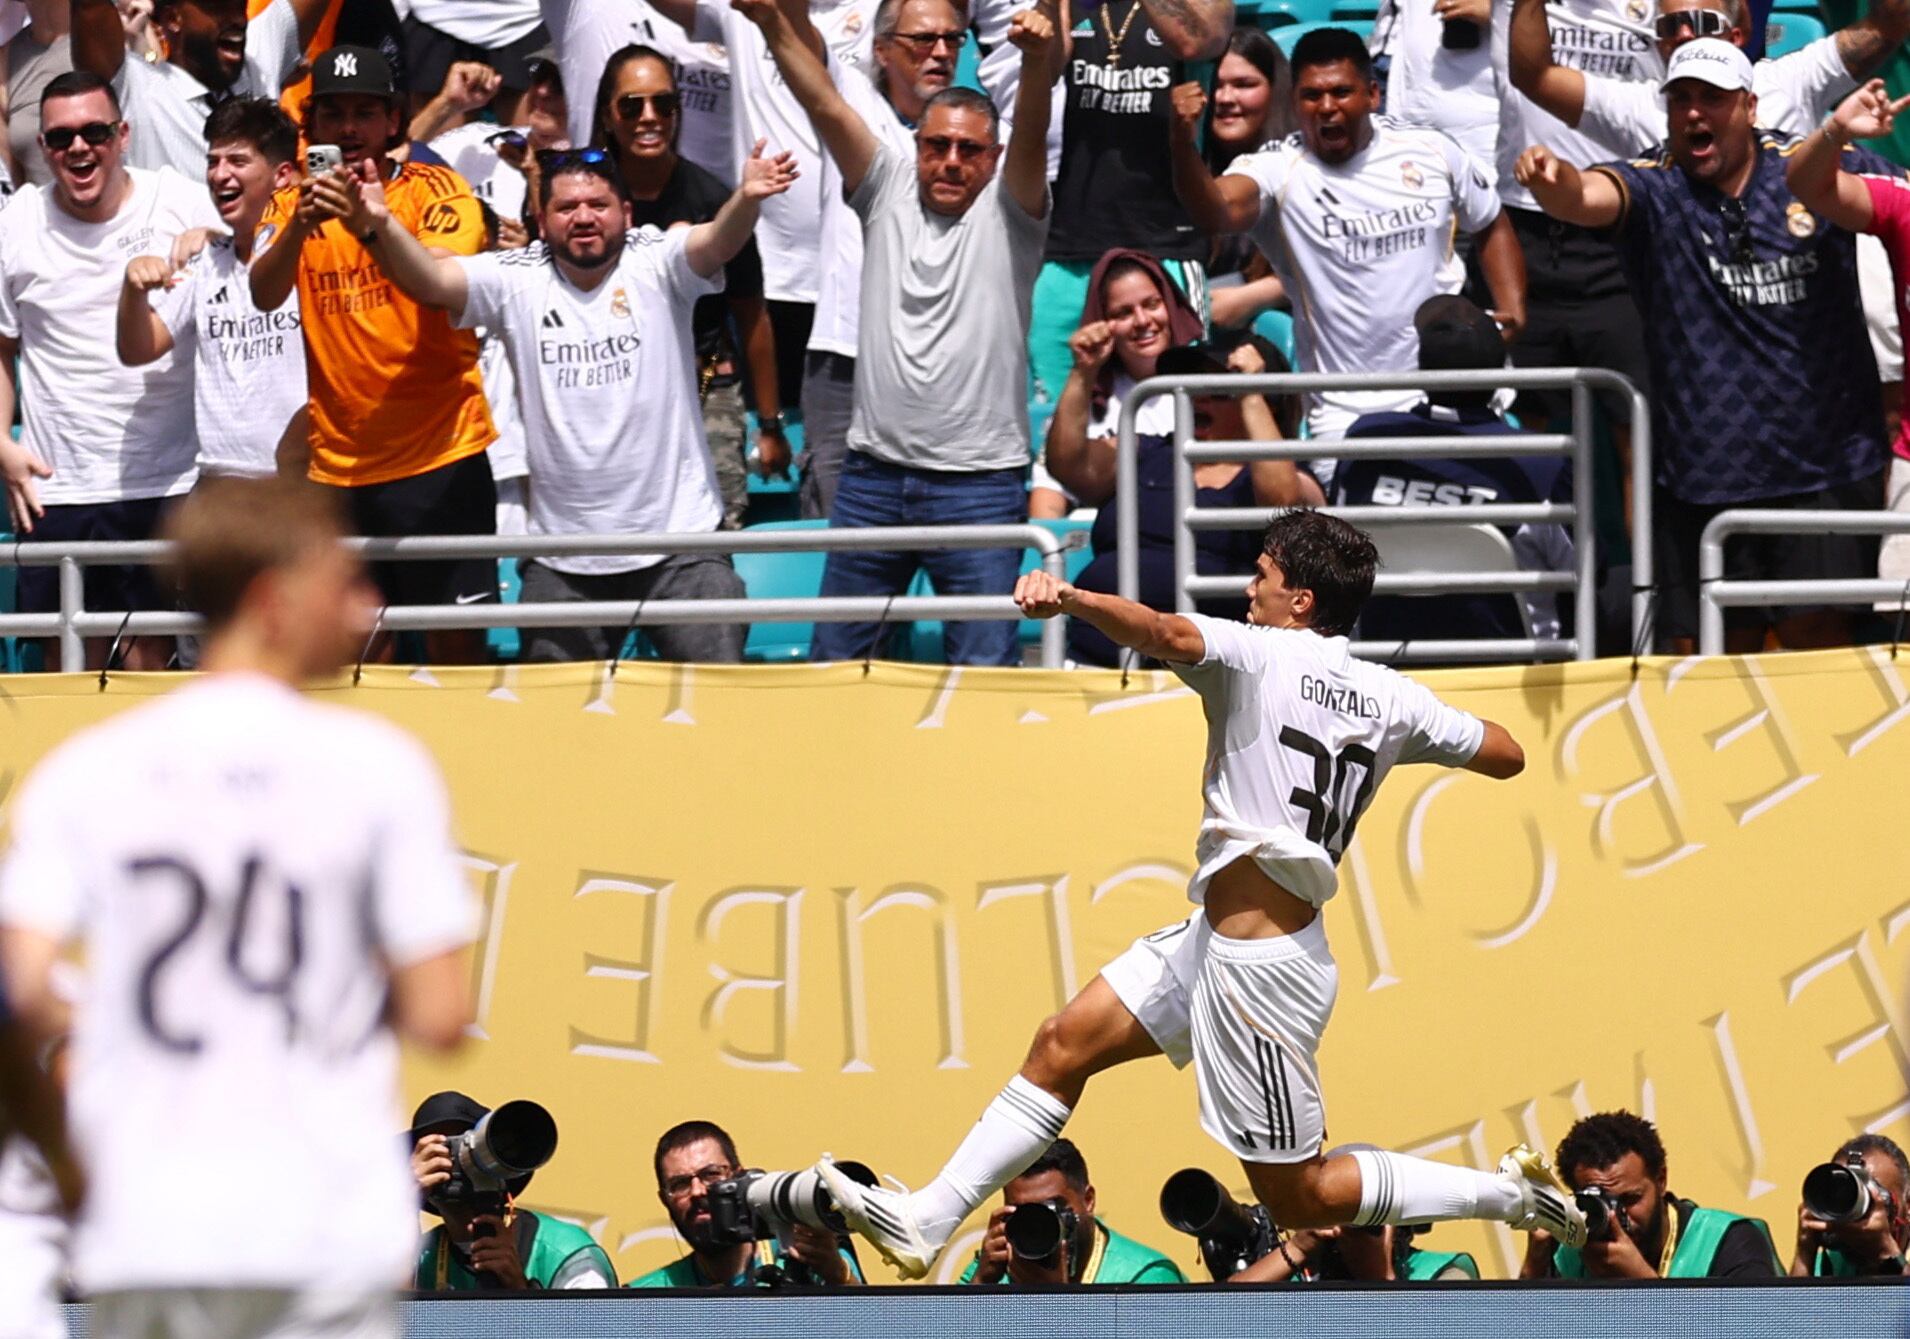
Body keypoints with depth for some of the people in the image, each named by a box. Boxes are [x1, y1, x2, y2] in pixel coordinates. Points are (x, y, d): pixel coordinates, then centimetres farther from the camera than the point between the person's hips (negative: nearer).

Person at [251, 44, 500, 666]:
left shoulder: (436, 191, -3)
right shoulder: (292, 204, 5)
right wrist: (299, 226, -31)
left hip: (439, 453, -3)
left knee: (456, 644, -2)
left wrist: (373, 227, -37)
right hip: (338, 465, 3)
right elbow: (263, 294, -12)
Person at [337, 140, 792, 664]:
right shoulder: (517, 282, 1)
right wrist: (381, 224, -33)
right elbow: (431, 278, -12)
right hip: (562, 559, 2)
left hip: (679, 541, -2)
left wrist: (746, 200, -45)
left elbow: (718, 242, -21)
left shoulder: (655, 264, -3)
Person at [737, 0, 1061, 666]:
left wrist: (1039, 63, -38)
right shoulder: (887, 190, 8)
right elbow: (825, 106, -2)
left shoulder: (1006, 209, 1)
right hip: (873, 473, 3)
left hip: (980, 481, -3)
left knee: (984, 666, -3)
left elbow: (1030, 136, -17)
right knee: (834, 655, 7)